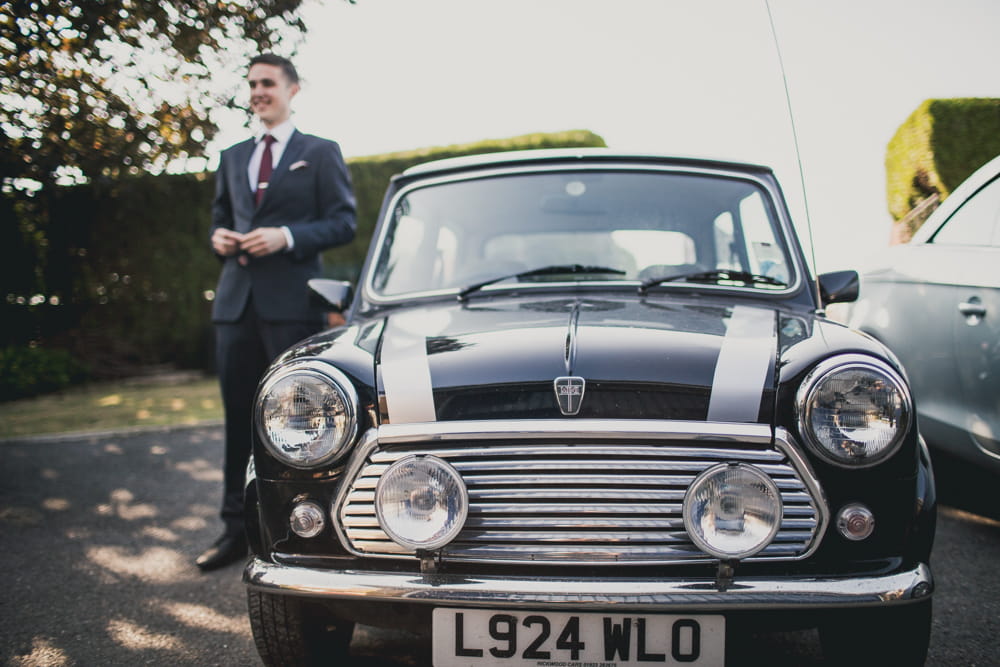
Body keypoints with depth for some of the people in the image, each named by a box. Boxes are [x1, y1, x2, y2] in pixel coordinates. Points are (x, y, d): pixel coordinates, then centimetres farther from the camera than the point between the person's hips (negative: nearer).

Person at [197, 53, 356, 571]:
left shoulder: (321, 153, 5)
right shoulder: (232, 158, 19)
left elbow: (343, 222, -2)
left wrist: (287, 237, -16)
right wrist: (219, 237, 2)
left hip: (291, 301, -5)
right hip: (236, 300, 5)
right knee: (239, 417, 7)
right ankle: (237, 528, 15)